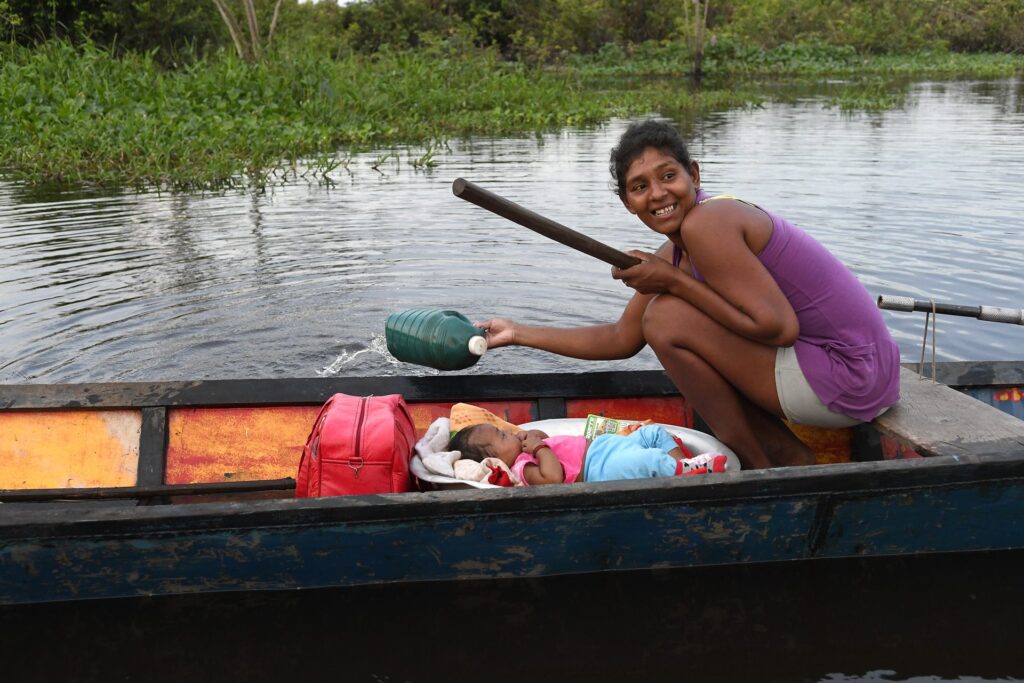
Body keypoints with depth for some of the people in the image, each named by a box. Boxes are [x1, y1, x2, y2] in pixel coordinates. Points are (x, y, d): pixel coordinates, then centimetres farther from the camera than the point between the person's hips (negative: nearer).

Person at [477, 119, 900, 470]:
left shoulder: (706, 222, -18)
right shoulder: (675, 256, 11)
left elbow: (779, 327, -22)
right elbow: (621, 339, 17)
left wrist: (673, 282, -16)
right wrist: (518, 334, 18)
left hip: (849, 380, -10)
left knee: (667, 318, -13)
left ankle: (757, 470, 0)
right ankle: (788, 456, 15)